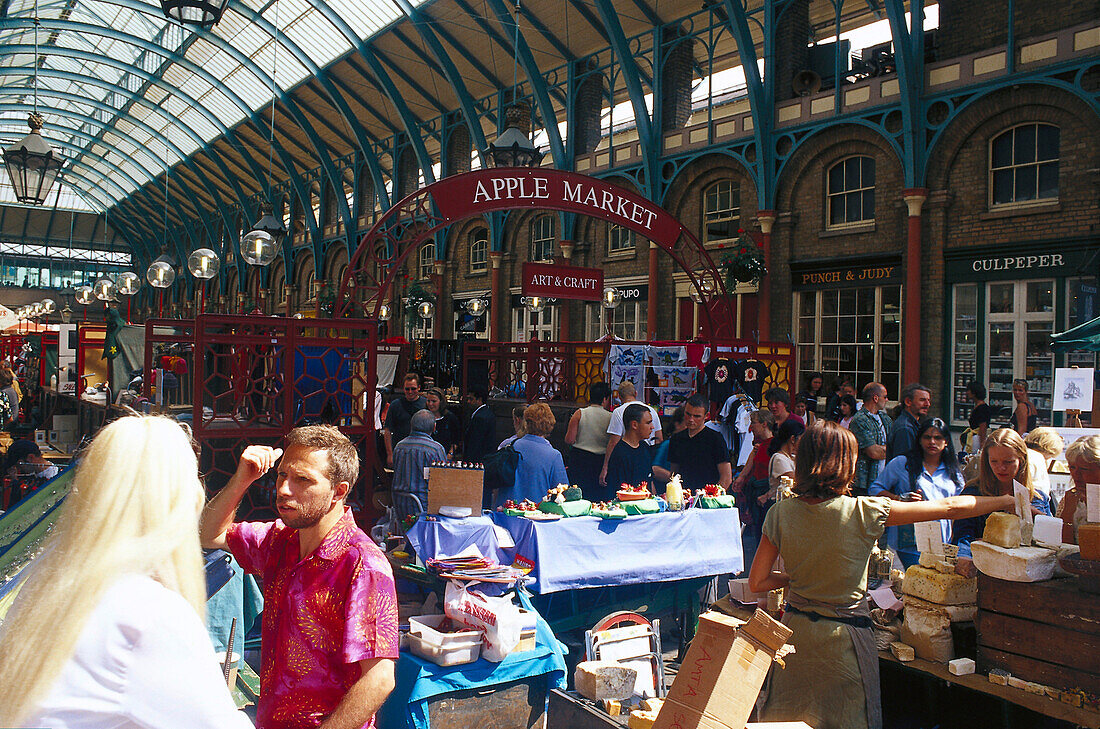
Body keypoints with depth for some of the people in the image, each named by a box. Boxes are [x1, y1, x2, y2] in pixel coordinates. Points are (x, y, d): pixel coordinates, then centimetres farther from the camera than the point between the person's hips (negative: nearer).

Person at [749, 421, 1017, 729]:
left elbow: (757, 583, -3)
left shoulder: (780, 514, -8)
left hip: (795, 633, 3)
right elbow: (950, 508, -8)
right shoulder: (863, 512, -17)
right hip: (844, 638, -3)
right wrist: (1008, 500, 4)